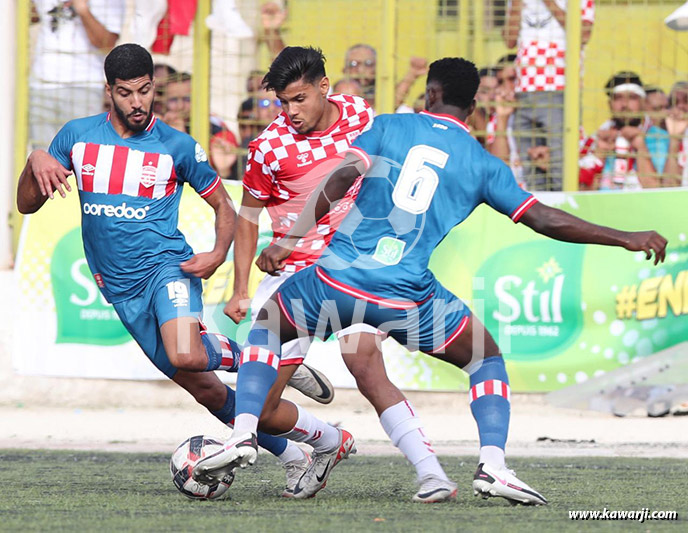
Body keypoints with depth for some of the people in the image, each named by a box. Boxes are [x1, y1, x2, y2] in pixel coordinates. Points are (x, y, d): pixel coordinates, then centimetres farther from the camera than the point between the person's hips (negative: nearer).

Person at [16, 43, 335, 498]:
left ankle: (229, 352, -1)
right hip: (121, 288, 3)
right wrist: (35, 163, -12)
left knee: (186, 357, -34)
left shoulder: (178, 147, 0)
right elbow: (27, 205, 9)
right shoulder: (77, 136, 5)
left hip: (165, 265, -3)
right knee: (204, 388, 2)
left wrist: (218, 254, -11)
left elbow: (224, 207, 9)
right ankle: (291, 455, 16)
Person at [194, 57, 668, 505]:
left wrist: (291, 239, -5)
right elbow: (543, 219, 7)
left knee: (268, 326, 28)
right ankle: (493, 465, -1)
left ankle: (243, 434, 9)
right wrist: (627, 238, 14)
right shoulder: (482, 164, 9)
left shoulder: (389, 127, 9)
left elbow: (340, 180, -5)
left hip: (337, 280, 0)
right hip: (408, 297, 0)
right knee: (487, 359, 21)